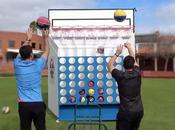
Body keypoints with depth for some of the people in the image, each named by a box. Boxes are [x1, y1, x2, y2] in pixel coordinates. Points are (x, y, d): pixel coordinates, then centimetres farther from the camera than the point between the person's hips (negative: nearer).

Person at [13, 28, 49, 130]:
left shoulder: (17, 65, -2)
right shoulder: (37, 65, -6)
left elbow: (21, 52, 20)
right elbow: (46, 52, 13)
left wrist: (28, 39, 30)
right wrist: (46, 38, 24)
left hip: (23, 104, 2)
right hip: (38, 103, -2)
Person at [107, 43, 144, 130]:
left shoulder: (121, 76, -12)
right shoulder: (137, 74, -3)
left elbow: (109, 65, 5)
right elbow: (134, 60, 17)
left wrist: (117, 53, 9)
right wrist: (129, 48, 28)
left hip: (125, 112, -4)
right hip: (139, 111, 5)